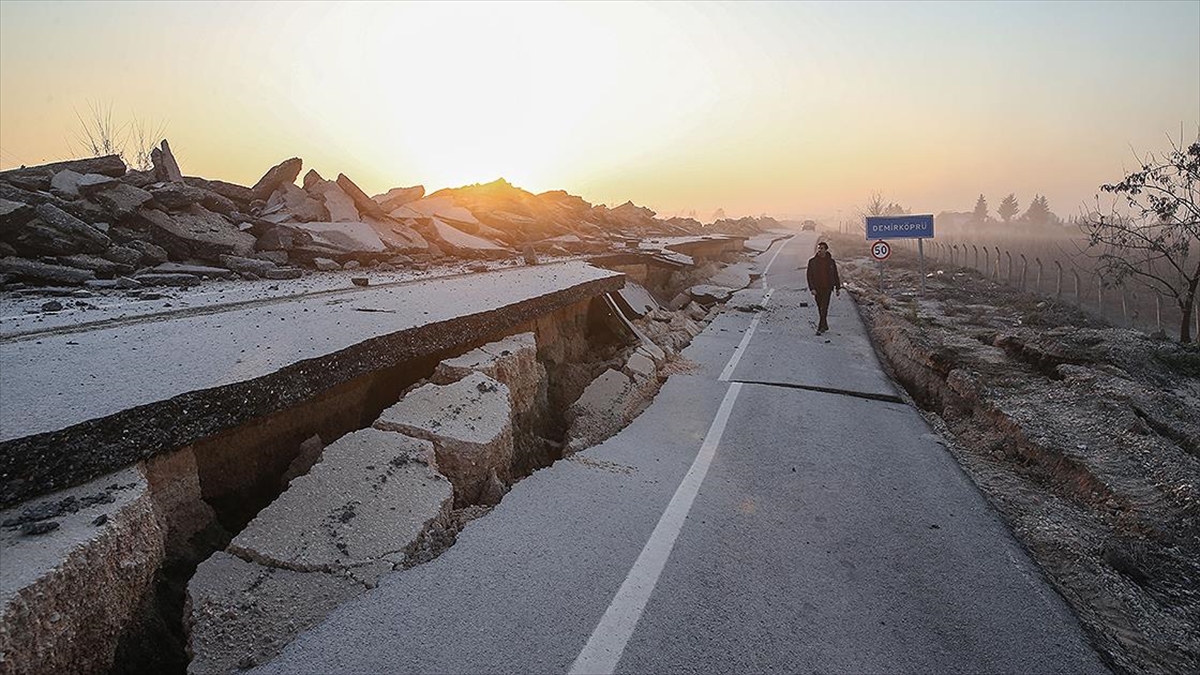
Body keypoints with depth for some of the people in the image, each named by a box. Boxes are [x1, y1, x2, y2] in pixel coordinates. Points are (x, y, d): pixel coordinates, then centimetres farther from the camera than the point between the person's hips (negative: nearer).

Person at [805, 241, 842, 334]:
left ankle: (821, 327, -11)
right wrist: (812, 288, -10)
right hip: (817, 289, 2)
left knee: (824, 308, -10)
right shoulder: (812, 261, 1)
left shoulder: (830, 261, 1)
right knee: (820, 308, 11)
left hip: (827, 288, -2)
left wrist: (838, 288, 9)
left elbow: (835, 275, 9)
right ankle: (825, 325, 25)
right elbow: (809, 276, -1)